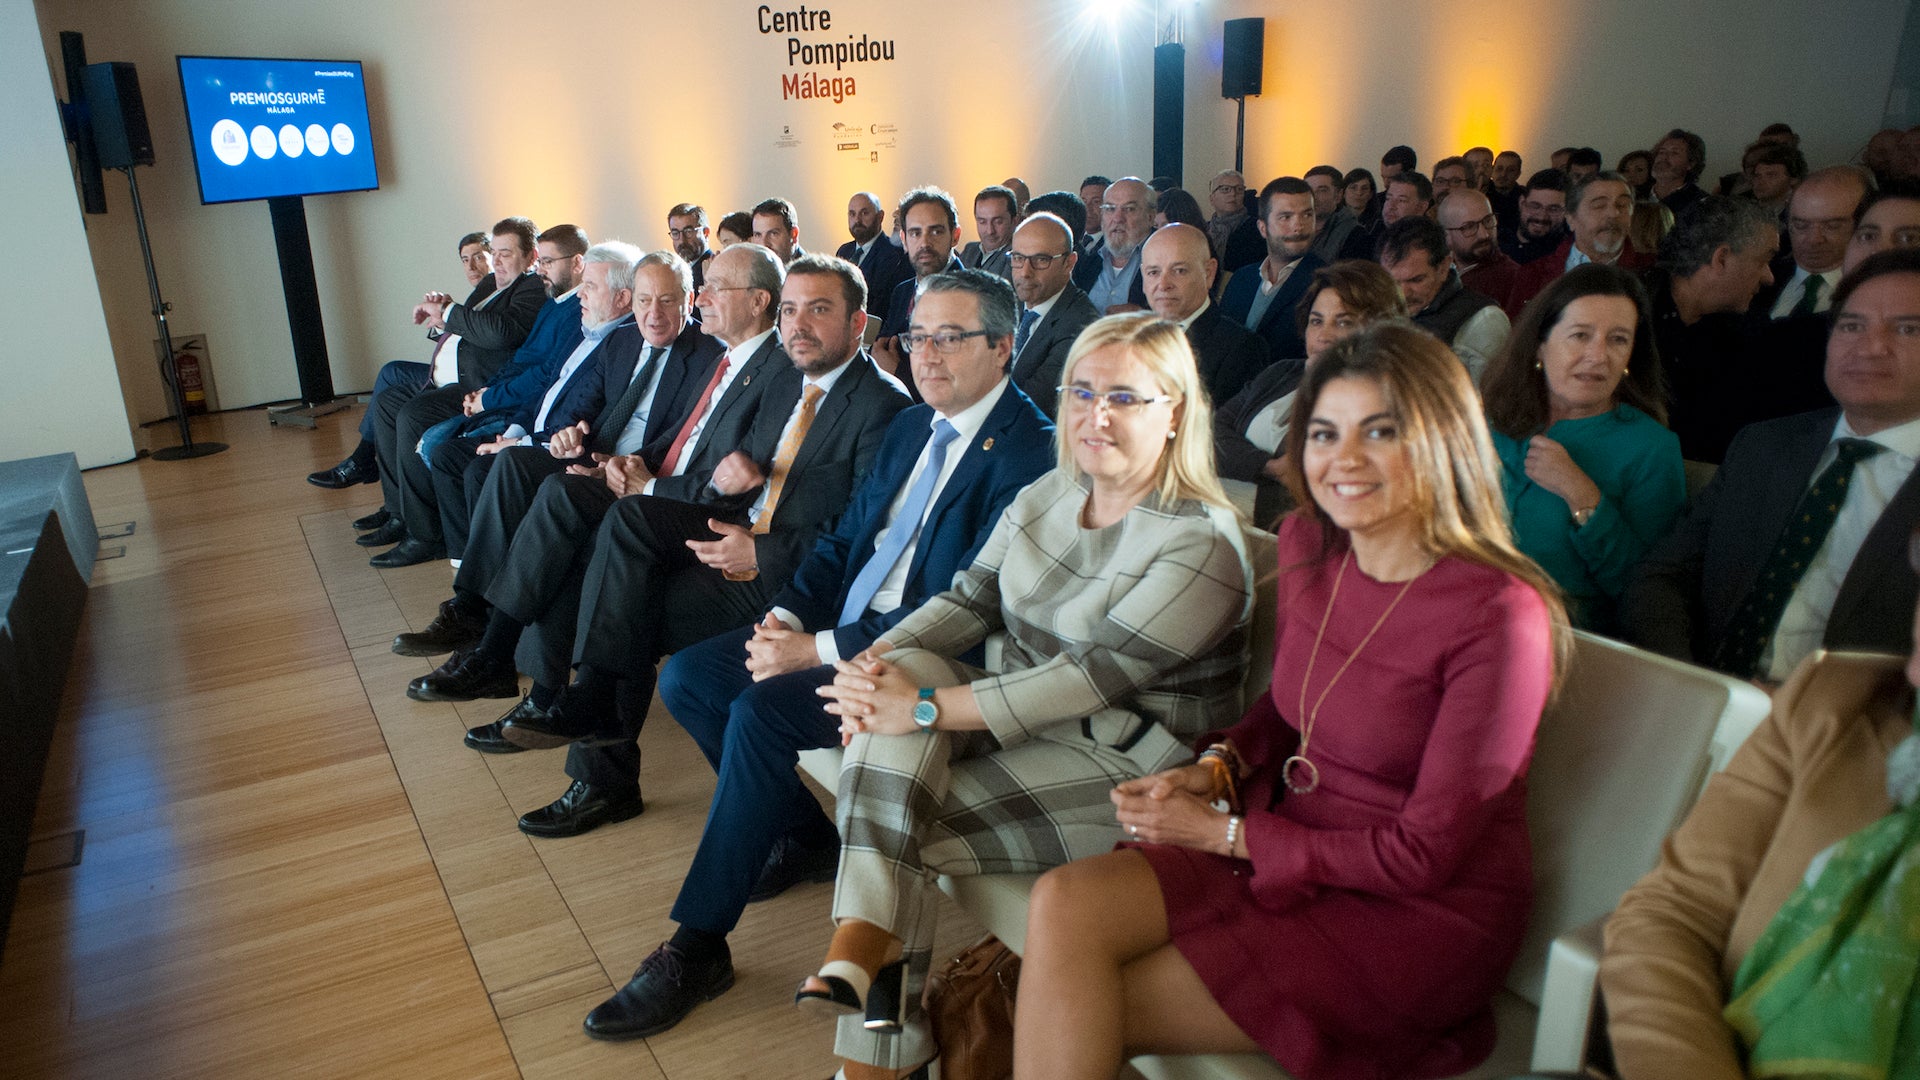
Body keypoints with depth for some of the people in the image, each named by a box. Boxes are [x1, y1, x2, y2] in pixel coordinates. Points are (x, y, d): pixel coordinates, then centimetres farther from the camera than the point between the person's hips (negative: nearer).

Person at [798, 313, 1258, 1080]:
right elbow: (968, 600, 5)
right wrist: (875, 658, -16)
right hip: (1019, 722, 7)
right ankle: (868, 948, -26)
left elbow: (1095, 674, -25)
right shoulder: (1044, 497, 8)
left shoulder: (1203, 543, -18)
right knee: (901, 673, -24)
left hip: (1125, 764, -7)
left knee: (892, 829, -20)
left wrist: (926, 708, -27)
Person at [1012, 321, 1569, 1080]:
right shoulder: (1308, 544, 0)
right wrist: (1215, 768, -4)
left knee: (1085, 1016, -16)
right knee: (1062, 904, -18)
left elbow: (1424, 854, -17)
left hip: (1420, 916, -6)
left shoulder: (1500, 617, -21)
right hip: (1284, 854, 6)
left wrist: (1226, 833, -13)